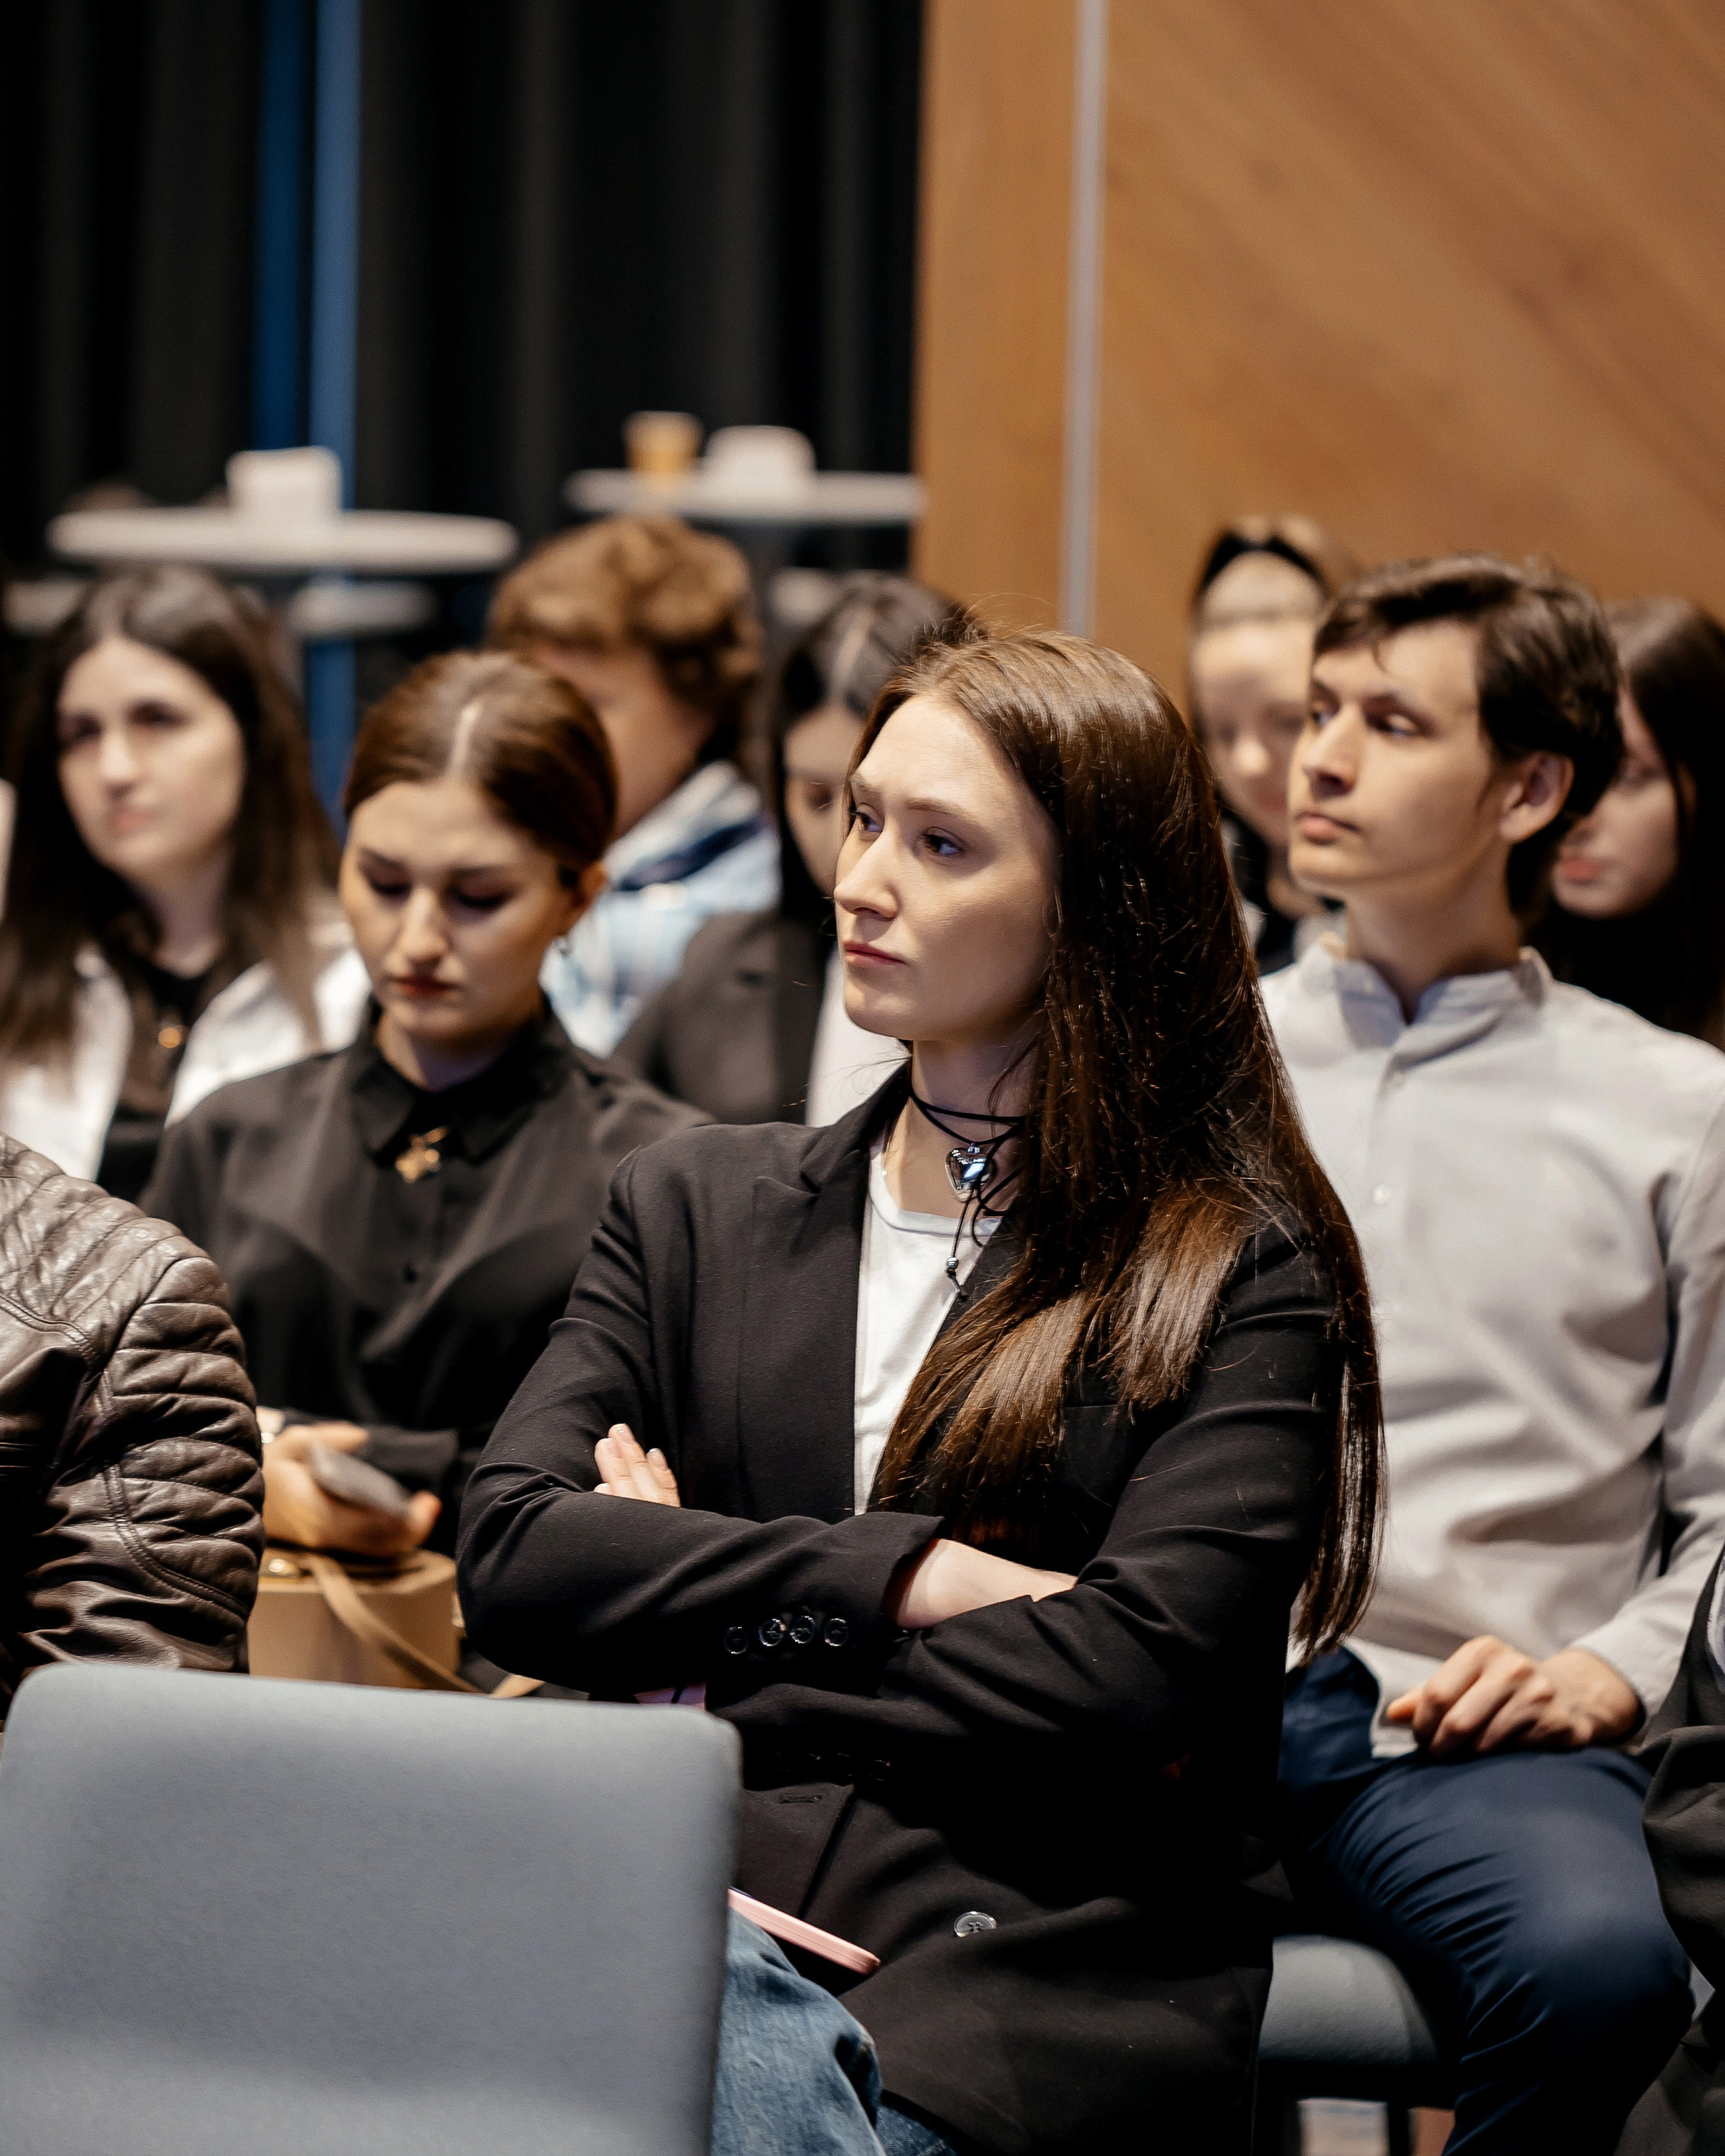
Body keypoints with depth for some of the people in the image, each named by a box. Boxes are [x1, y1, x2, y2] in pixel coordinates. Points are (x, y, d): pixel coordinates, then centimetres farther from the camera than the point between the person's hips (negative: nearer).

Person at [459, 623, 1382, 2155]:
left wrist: (705, 1601, -1)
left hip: (1033, 1964, -3)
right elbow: (510, 1555, 6)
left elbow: (1138, 1670, -8)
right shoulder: (700, 1207, 20)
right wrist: (909, 1579, -5)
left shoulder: (1242, 1275, 6)